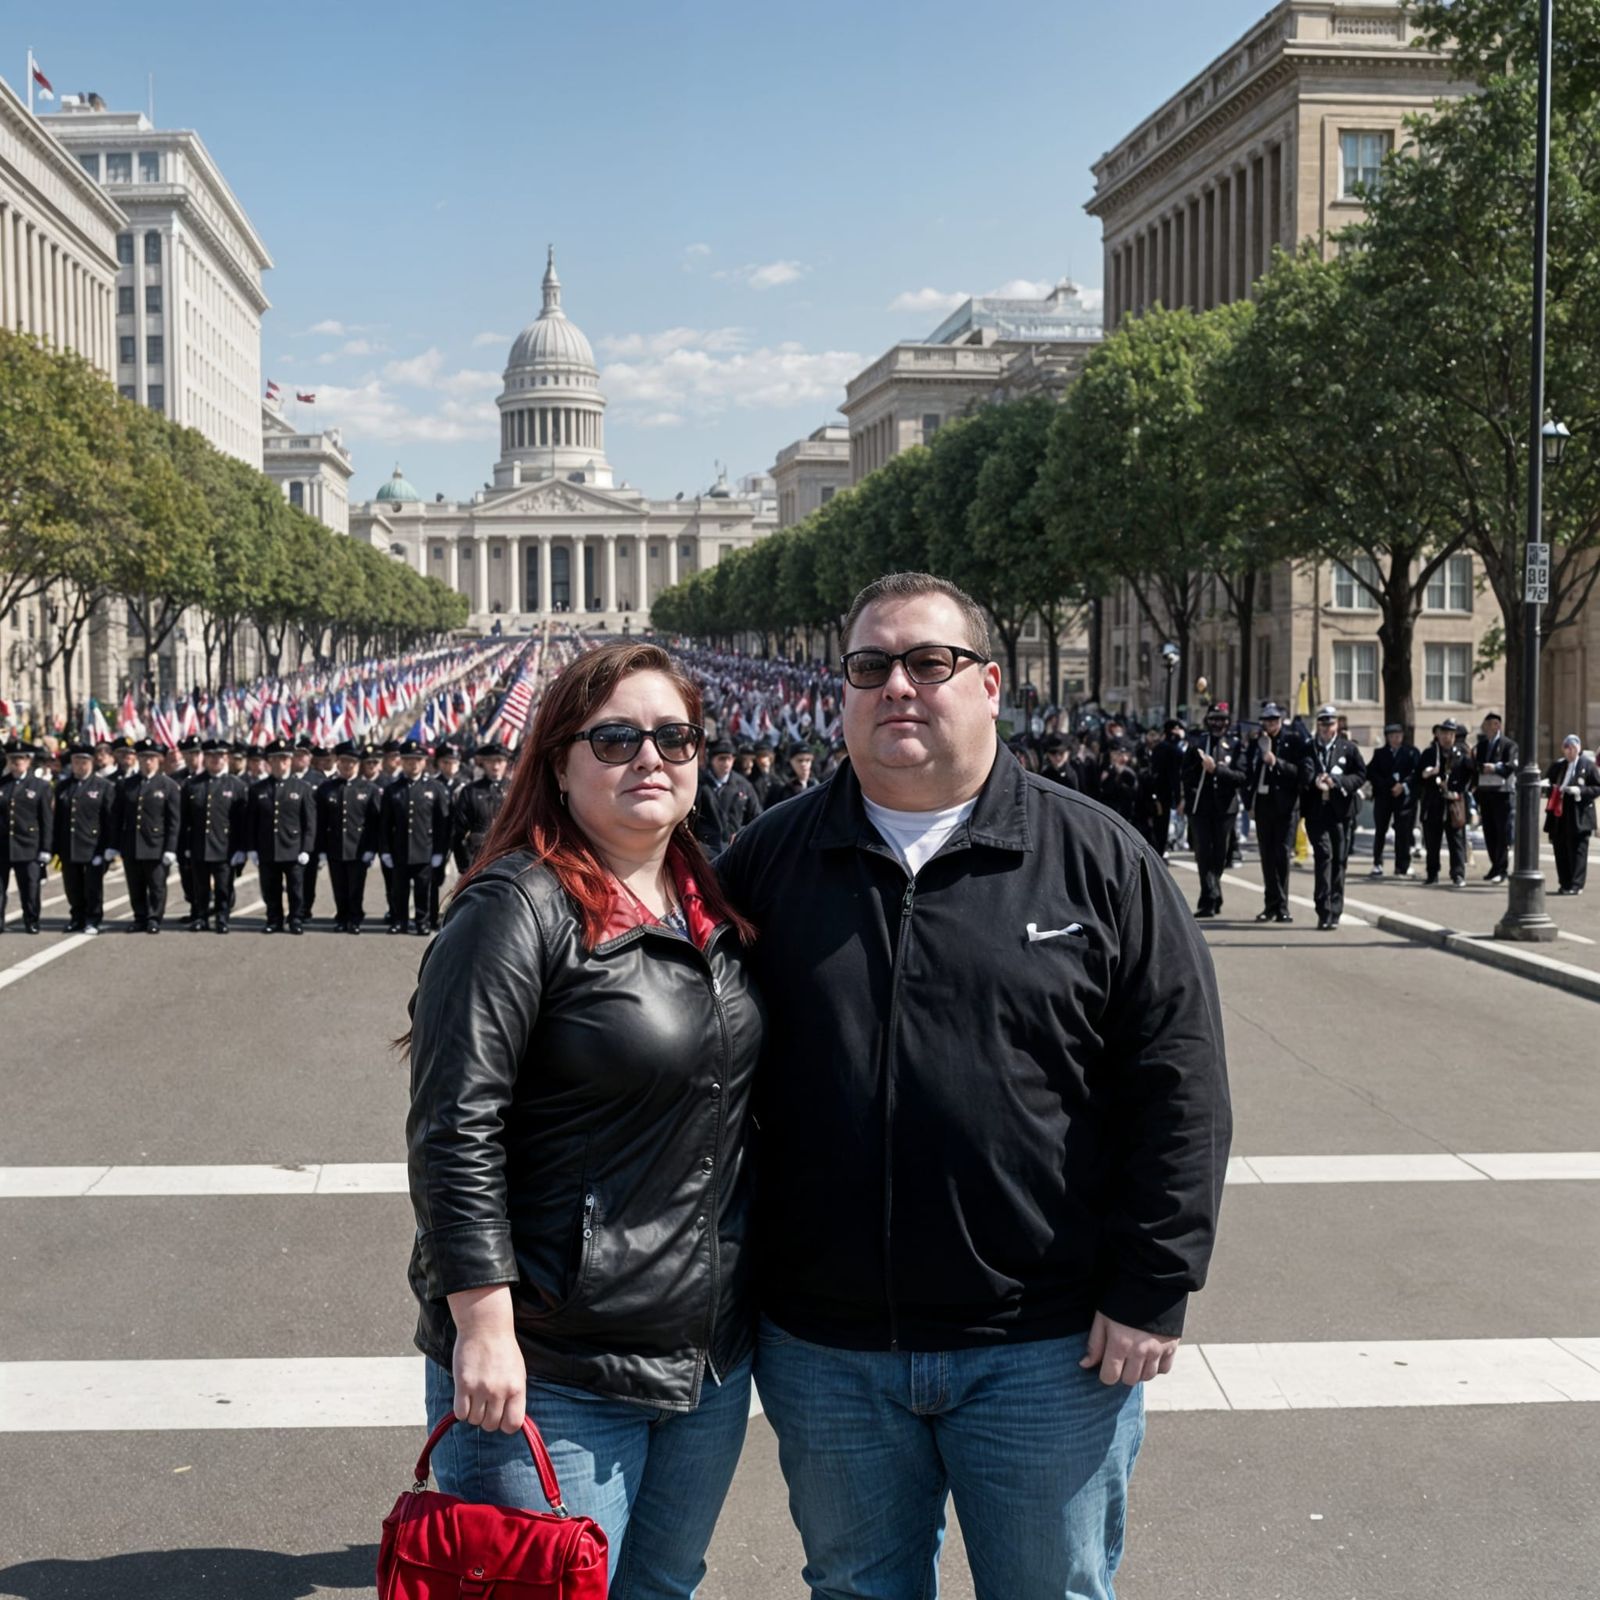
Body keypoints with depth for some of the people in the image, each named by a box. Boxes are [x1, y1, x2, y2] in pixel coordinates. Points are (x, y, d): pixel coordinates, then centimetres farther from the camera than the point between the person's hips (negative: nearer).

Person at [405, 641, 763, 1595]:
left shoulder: (714, 906, 9)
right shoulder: (519, 909, -14)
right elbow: (455, 1131, -19)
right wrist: (483, 1326, -22)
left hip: (710, 1360, 7)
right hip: (549, 1373, -7)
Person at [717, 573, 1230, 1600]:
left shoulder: (1100, 858, -3)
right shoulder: (772, 859, 4)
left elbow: (1178, 1083, -4)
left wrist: (1151, 1291, -8)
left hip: (1047, 1350, -2)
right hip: (825, 1349, 2)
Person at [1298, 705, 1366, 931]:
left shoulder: (1348, 749, 10)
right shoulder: (1308, 749, 8)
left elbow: (1361, 774, 4)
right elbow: (1305, 772, -8)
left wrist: (1337, 781, -11)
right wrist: (1316, 781, -28)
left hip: (1340, 810, 2)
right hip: (1316, 810, -2)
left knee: (1339, 860, 5)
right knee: (1324, 855, -12)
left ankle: (1334, 913, 13)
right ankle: (1324, 912, -14)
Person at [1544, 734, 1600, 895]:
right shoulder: (1557, 766, 14)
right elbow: (1548, 783, 24)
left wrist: (1580, 791, -16)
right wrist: (1545, 784, 2)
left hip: (1578, 817, -5)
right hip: (1559, 815, 5)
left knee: (1577, 851, -5)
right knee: (1561, 851, 6)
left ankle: (1576, 885, -3)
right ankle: (1565, 884, 15)